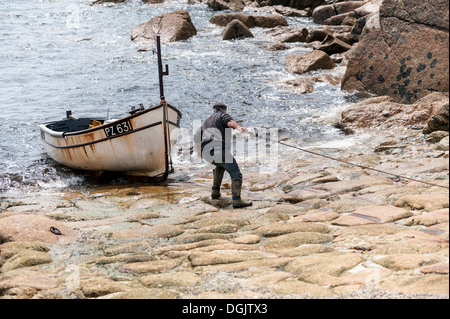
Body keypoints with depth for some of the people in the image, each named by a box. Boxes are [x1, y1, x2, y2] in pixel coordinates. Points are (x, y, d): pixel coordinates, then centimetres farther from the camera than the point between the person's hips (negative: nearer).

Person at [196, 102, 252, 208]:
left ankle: (215, 192, 32)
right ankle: (237, 200, -24)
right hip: (219, 150, -7)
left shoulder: (205, 122, 34)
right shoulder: (222, 115, 15)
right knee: (235, 174, -8)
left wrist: (201, 151, 62)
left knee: (220, 166, 37)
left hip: (207, 153, 7)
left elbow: (199, 139, 43)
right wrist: (238, 127, -30)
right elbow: (229, 122, -10)